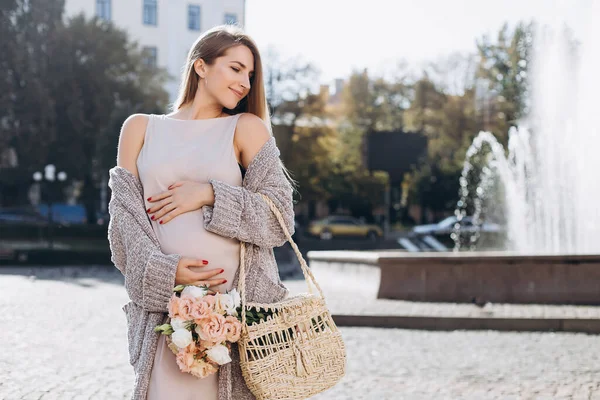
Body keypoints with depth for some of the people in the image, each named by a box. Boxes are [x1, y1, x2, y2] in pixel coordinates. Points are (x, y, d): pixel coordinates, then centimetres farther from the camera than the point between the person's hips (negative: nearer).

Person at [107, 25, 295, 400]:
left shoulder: (247, 128, 8)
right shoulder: (140, 128, 12)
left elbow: (280, 219, 3)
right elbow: (125, 215, 5)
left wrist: (209, 195, -9)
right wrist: (164, 271, -10)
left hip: (237, 297, -1)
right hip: (164, 301, 1)